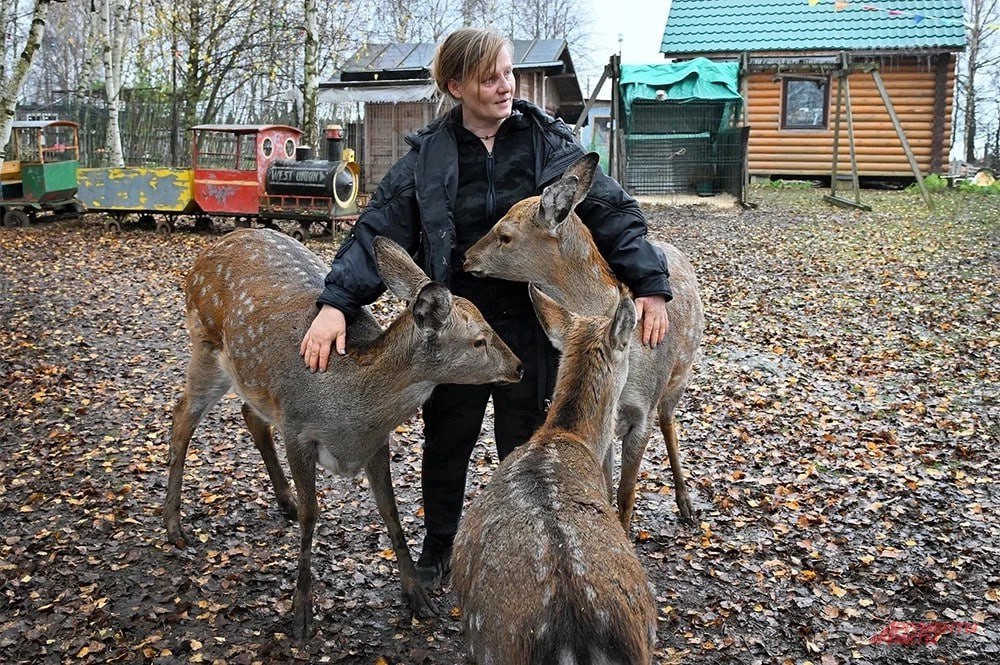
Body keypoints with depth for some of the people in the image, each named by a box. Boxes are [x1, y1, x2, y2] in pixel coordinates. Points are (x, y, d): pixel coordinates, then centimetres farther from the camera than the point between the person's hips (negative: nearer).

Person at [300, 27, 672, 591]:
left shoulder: (549, 143, -3)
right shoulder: (428, 155, -2)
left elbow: (612, 212, -2)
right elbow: (380, 229, -9)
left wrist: (650, 284, -12)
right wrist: (337, 302, -22)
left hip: (529, 326, -1)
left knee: (526, 444, 12)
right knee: (446, 443, 16)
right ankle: (438, 549, 39)